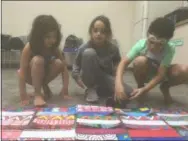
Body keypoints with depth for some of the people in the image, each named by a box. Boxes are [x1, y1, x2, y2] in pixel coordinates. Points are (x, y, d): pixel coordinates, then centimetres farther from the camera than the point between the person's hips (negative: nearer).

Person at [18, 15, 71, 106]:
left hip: (43, 73, 3)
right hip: (30, 75, -3)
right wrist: (23, 94, -34)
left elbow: (64, 66, -21)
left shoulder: (54, 48, -17)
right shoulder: (29, 47, -27)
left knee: (58, 63, -27)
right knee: (38, 60, -36)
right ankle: (37, 94, -25)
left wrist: (65, 89, -30)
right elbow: (23, 71, -29)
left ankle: (44, 85, -3)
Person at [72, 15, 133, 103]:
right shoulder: (84, 48, -16)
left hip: (106, 79, 2)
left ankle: (98, 90, 0)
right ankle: (91, 89, -14)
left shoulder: (113, 48, -13)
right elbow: (76, 64, -3)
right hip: (90, 78, -1)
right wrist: (77, 76, -20)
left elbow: (117, 64, 4)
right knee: (89, 53, -31)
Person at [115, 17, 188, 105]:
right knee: (140, 61, -36)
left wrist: (145, 90, -46)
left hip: (161, 73, 1)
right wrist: (118, 84, -50)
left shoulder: (170, 48, -29)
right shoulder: (141, 44, -29)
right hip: (145, 73, 0)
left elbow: (160, 74, -31)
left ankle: (165, 87, 2)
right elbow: (124, 62, -34)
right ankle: (140, 86, -6)